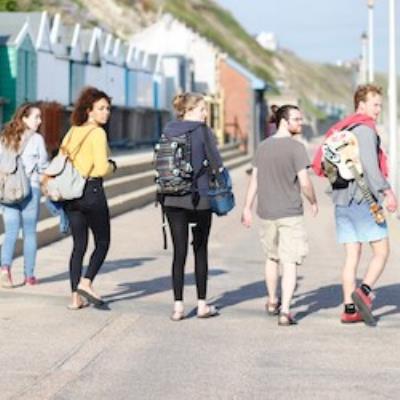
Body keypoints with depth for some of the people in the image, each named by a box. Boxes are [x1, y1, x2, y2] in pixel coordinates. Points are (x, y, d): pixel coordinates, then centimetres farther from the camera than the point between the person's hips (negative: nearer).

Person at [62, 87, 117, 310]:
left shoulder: (73, 131, 9)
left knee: (79, 244, 10)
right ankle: (86, 282, -8)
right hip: (92, 191, -6)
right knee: (102, 243, 9)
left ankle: (76, 297, 7)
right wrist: (112, 166, 3)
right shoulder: (98, 133, -11)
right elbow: (101, 168, -17)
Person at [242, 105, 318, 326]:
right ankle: (285, 310, -9)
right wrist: (313, 202, 3)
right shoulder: (295, 148, -12)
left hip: (267, 213, 6)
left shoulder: (263, 146, 6)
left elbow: (254, 180, 9)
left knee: (272, 257, 22)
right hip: (290, 213, -6)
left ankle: (272, 302, 36)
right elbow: (305, 183, -15)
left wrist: (247, 208, 15)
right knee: (290, 262, -2)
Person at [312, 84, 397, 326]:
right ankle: (364, 291, -19)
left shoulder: (341, 129, 16)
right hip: (364, 200, -8)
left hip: (342, 201, 8)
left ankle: (349, 308, 5)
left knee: (352, 256, 8)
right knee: (382, 251, -1)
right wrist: (387, 191, -24)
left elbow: (322, 165, 16)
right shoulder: (365, 129, -10)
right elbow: (369, 165, -22)